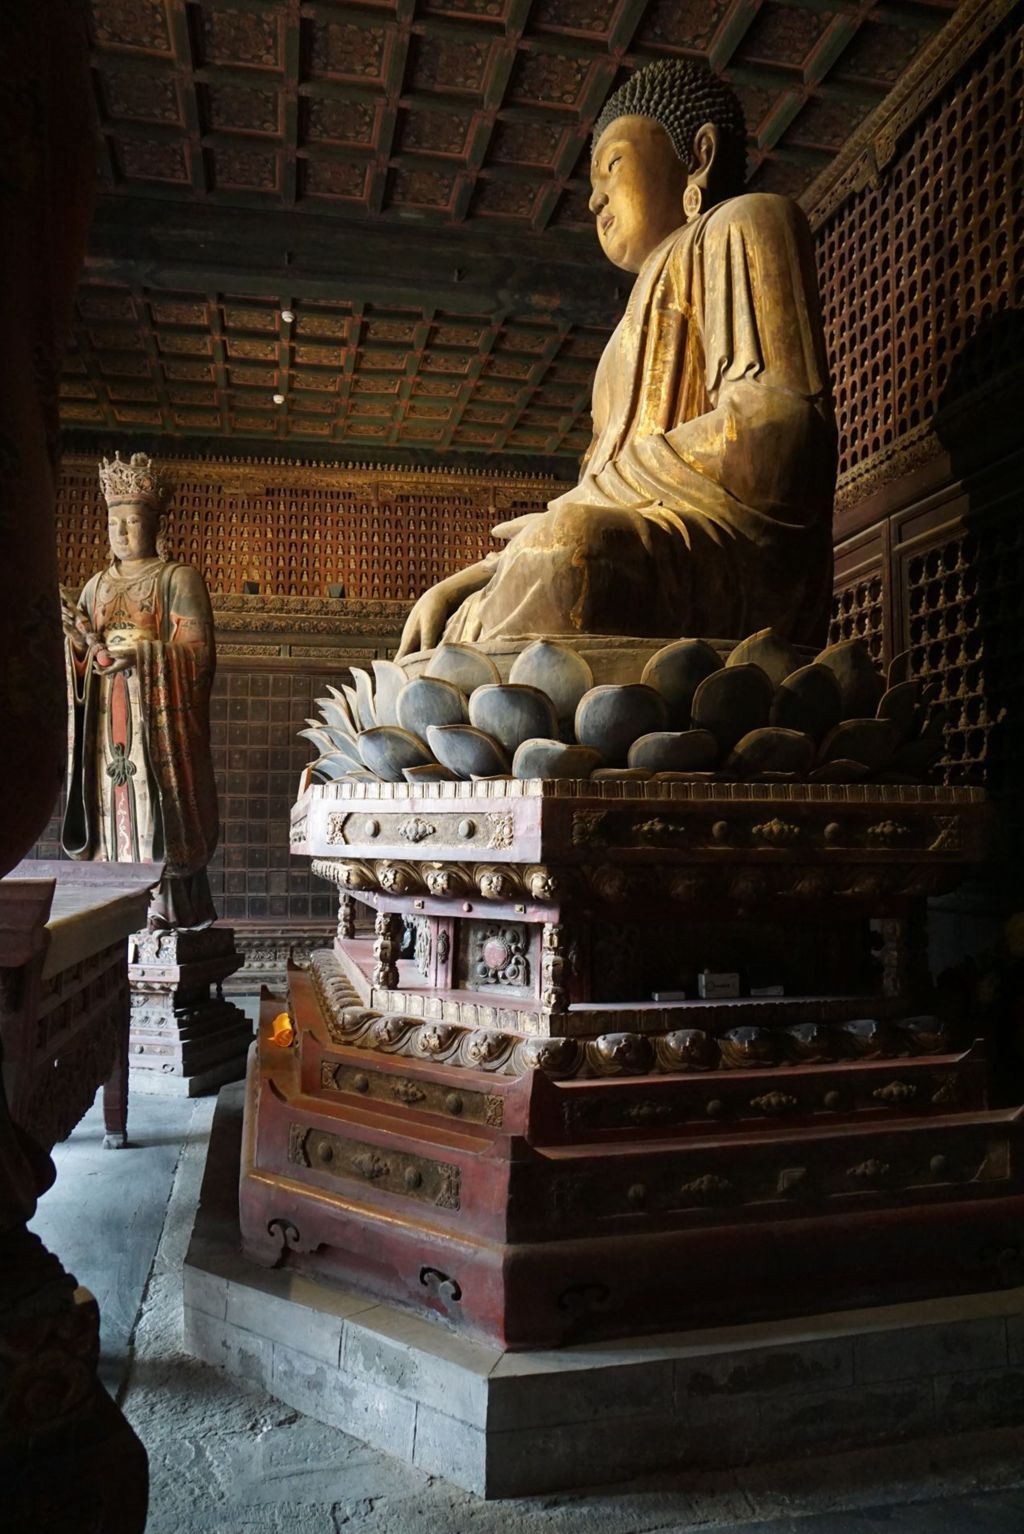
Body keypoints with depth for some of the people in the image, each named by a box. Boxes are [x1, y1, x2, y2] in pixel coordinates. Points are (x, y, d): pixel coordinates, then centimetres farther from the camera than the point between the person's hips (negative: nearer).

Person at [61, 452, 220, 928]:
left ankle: (164, 916, -6)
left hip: (160, 727, -5)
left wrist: (140, 652, -21)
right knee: (114, 817, 0)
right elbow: (83, 662, 15)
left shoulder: (179, 579, 2)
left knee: (157, 821, -9)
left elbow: (198, 654, -7)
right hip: (108, 729, 5)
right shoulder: (96, 585, 19)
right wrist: (81, 638, -7)